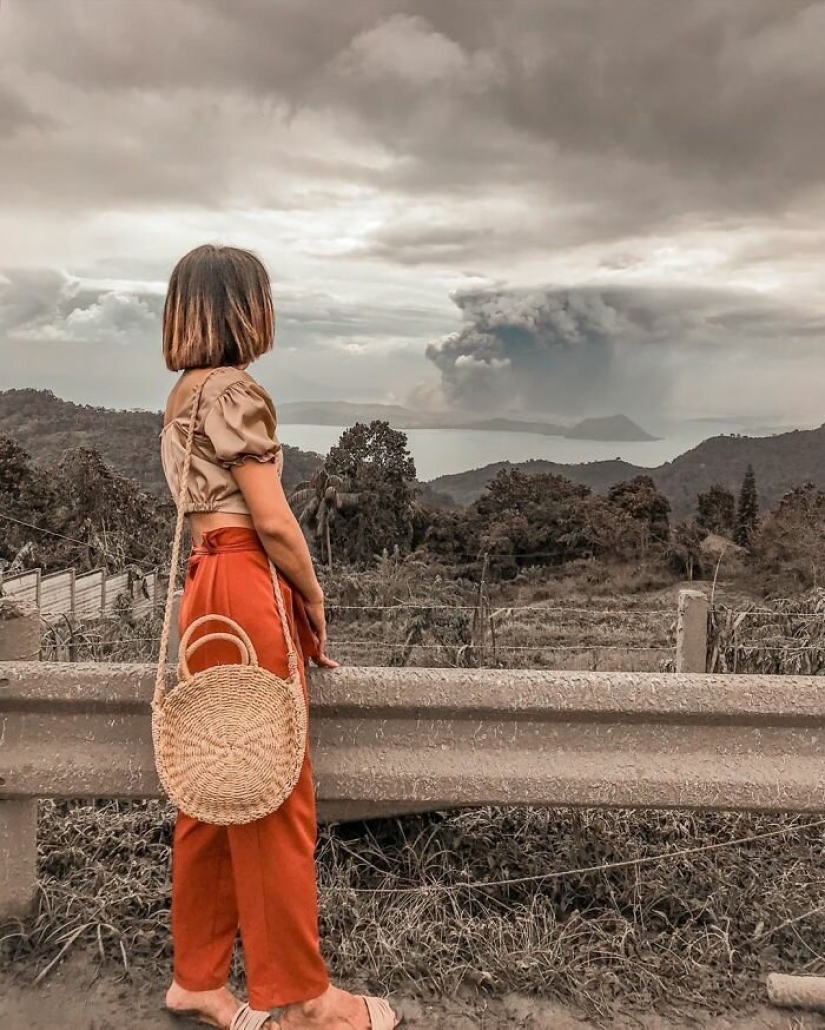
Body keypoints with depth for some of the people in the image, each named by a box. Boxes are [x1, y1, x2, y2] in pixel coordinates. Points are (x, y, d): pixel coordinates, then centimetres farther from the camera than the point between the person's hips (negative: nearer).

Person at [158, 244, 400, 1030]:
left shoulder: (184, 394, 18)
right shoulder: (235, 390, -11)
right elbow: (273, 523, -15)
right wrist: (315, 598, 1)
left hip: (208, 588, 10)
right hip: (247, 589, -10)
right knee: (275, 794, 0)